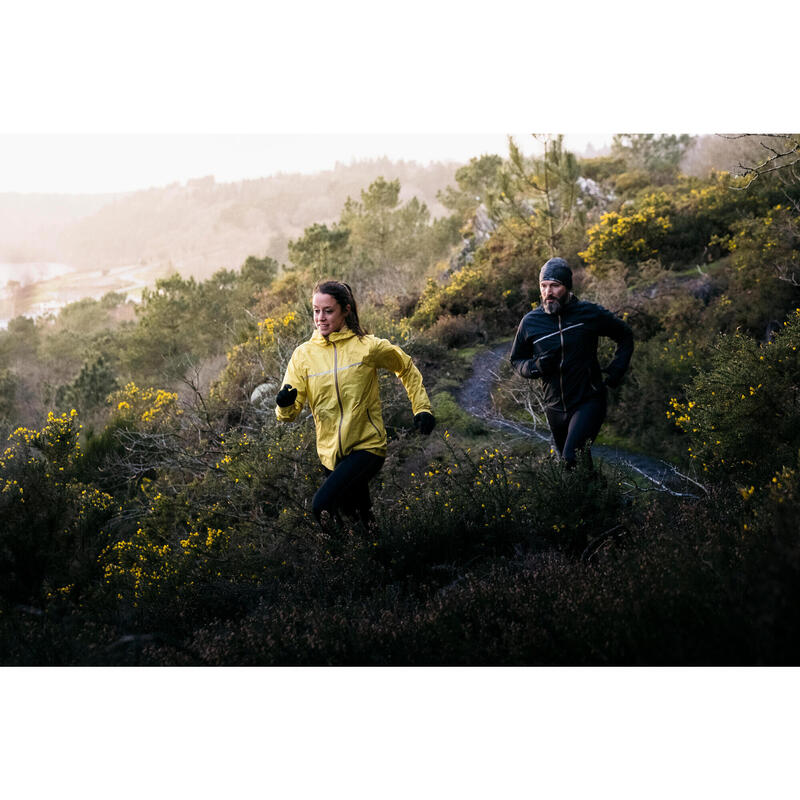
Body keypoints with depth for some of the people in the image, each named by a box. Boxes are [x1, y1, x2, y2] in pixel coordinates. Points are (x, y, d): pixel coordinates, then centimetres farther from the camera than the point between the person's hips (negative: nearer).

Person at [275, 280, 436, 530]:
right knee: (357, 513, 20)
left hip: (368, 446, -4)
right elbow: (289, 412, -4)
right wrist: (285, 404, -27)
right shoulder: (303, 354, -1)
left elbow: (406, 368, 11)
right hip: (331, 452, 4)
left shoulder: (368, 346, -7)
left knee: (322, 504, -25)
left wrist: (421, 408, 5)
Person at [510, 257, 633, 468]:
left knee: (572, 458, -24)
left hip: (588, 402, -4)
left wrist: (615, 372, -1)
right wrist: (536, 366, -10)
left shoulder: (590, 313, -7)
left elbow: (625, 335, 10)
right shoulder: (531, 322, -2)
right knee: (569, 462, 16)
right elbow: (516, 360, 12)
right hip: (555, 408, 4)